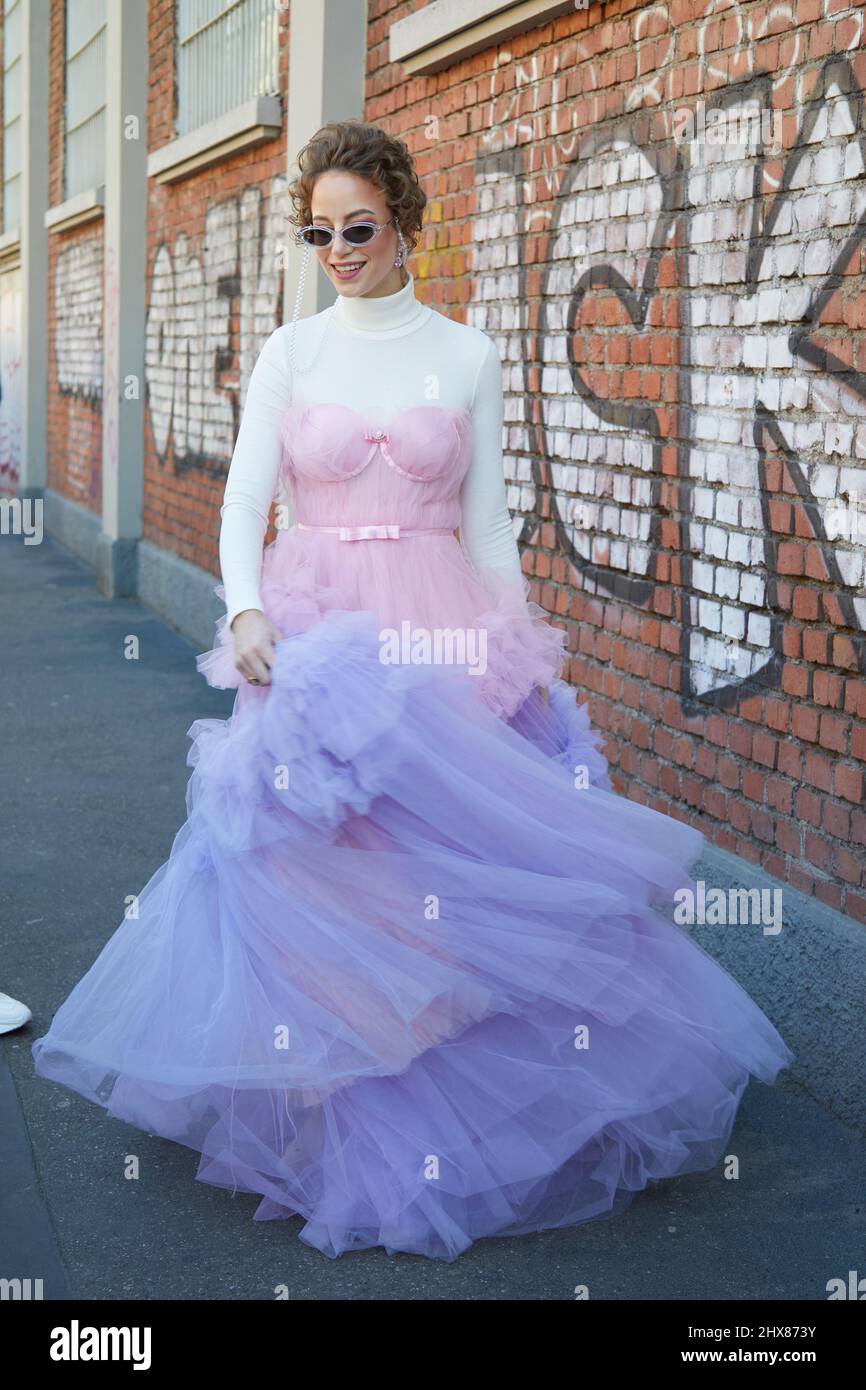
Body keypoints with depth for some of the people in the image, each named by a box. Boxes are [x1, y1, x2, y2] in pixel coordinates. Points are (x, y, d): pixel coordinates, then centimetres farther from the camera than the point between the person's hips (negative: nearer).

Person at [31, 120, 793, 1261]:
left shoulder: (468, 356, 6)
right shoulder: (290, 352, 7)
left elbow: (486, 517, 8)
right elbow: (245, 497, 0)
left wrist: (521, 645, 4)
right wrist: (245, 610, -17)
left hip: (442, 638, 0)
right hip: (310, 639, 0)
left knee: (454, 862, -2)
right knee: (312, 866, -4)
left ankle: (448, 1115, 18)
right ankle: (332, 1116, 13)